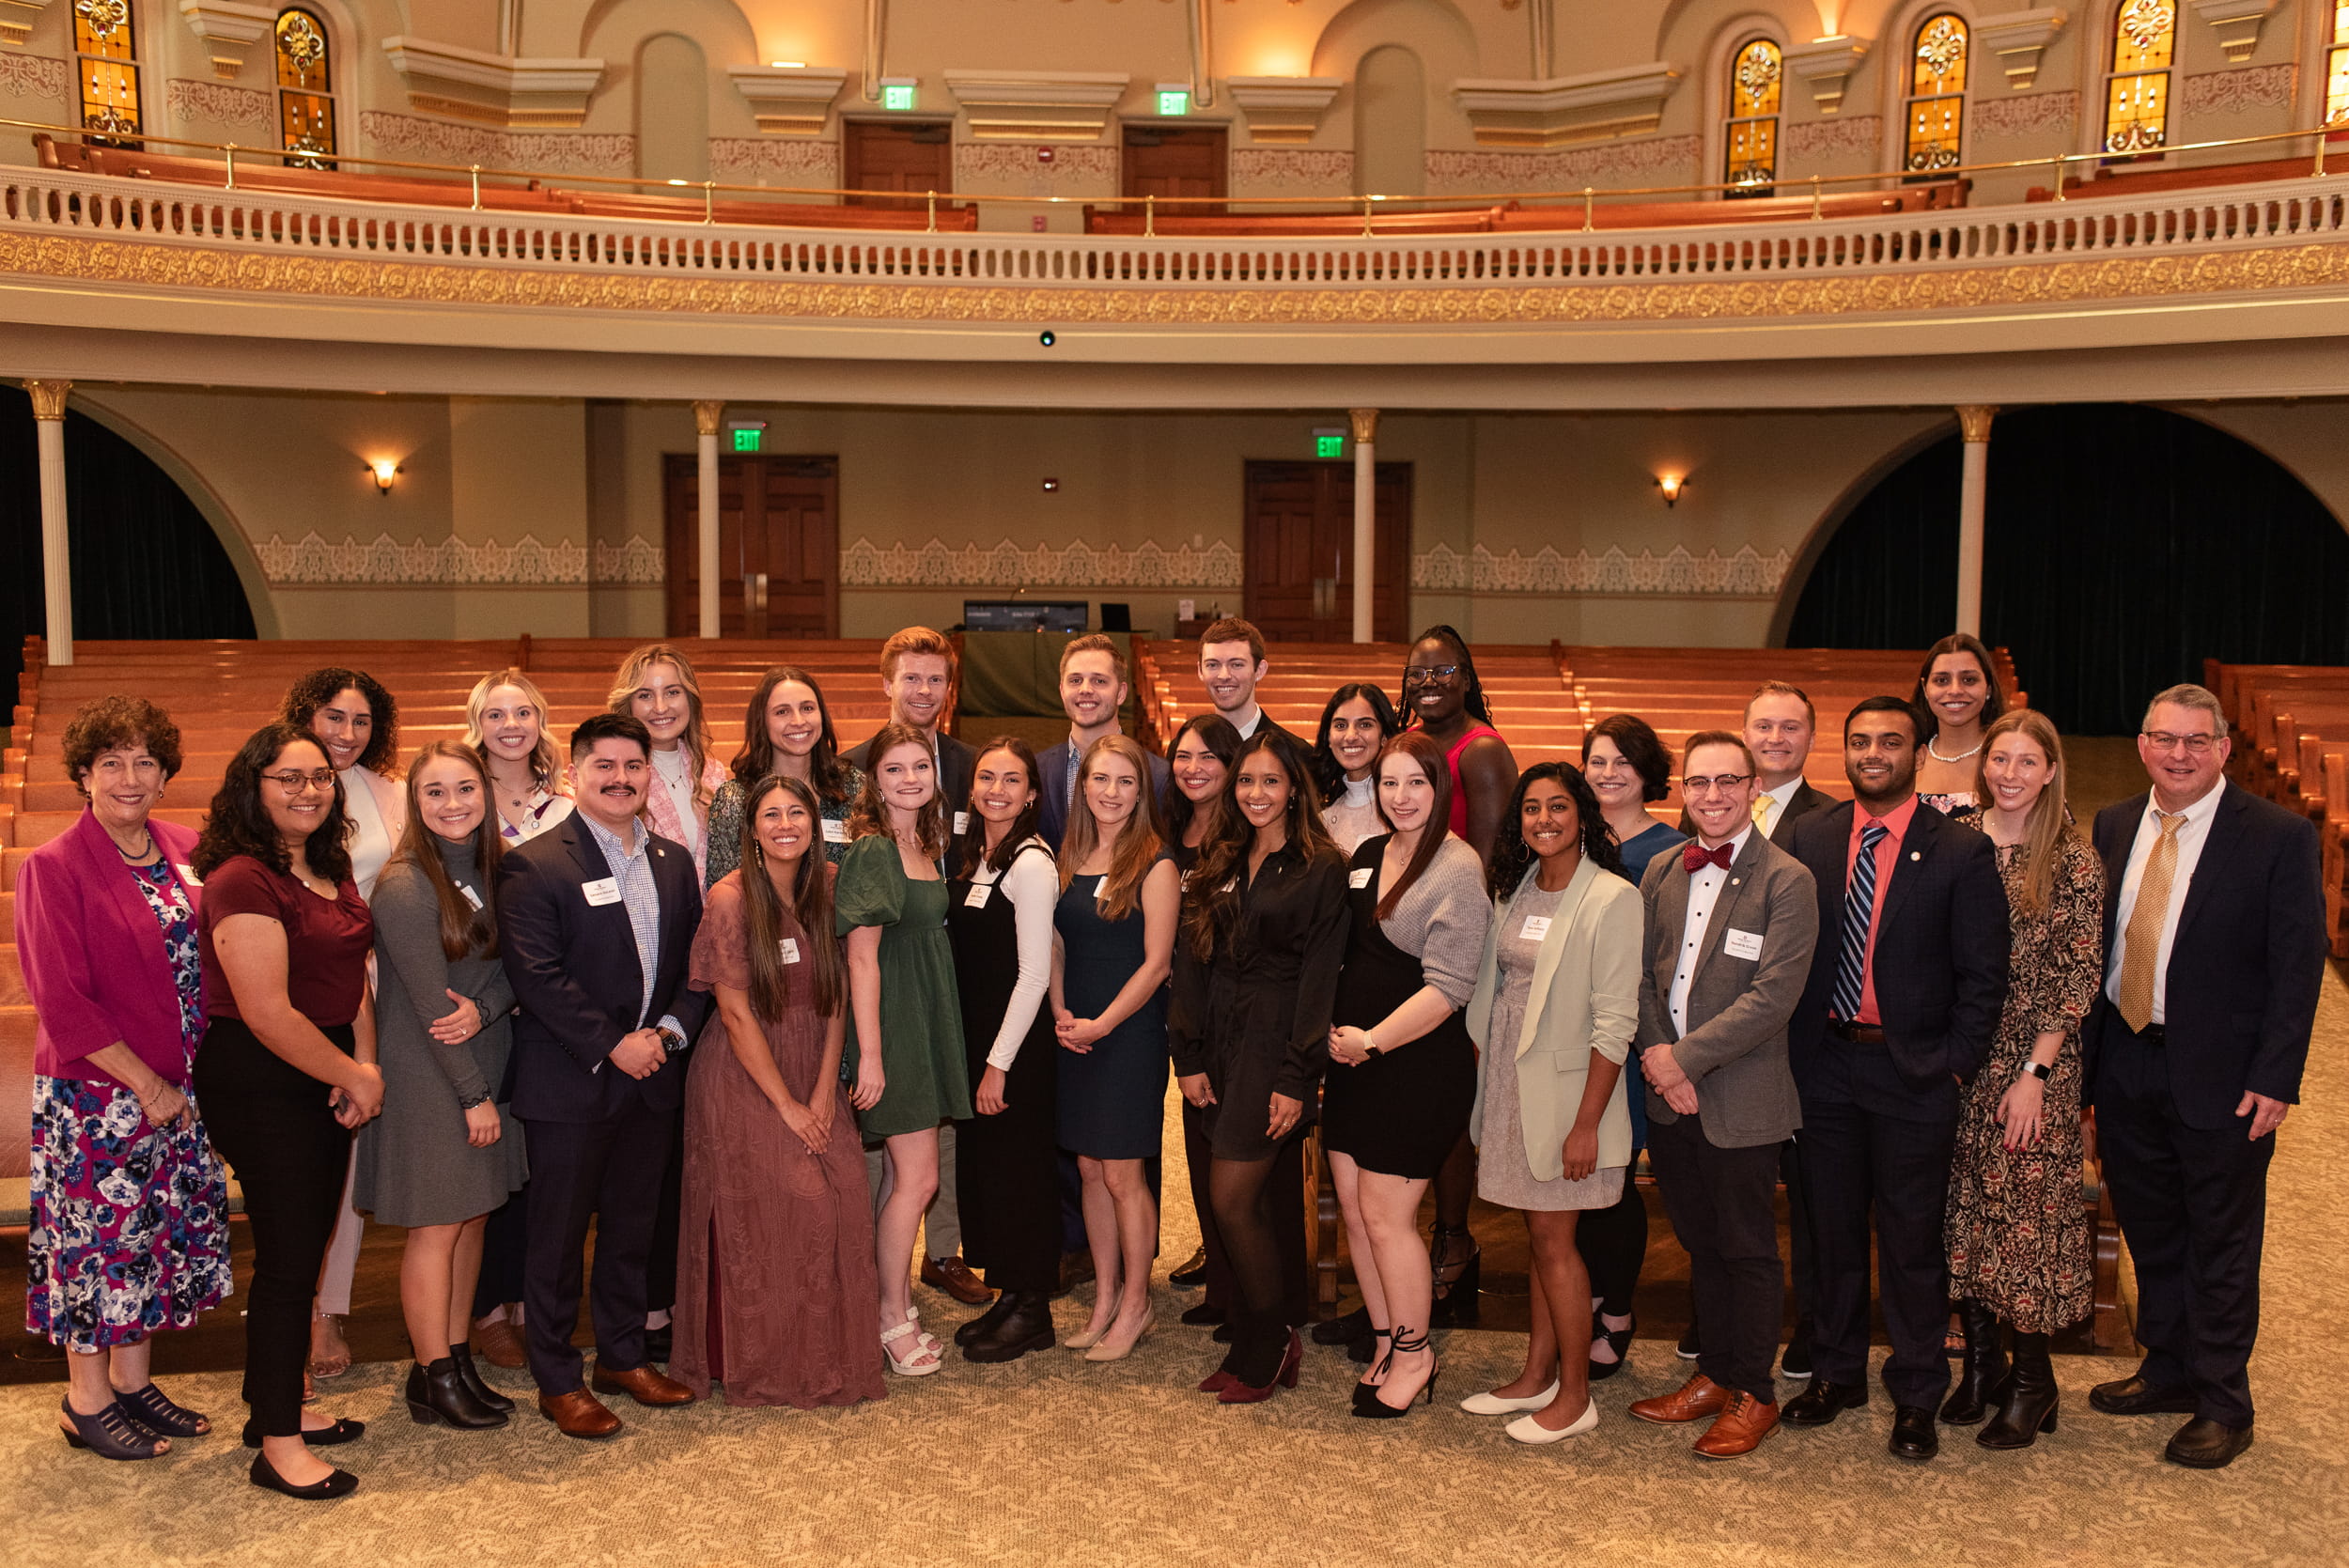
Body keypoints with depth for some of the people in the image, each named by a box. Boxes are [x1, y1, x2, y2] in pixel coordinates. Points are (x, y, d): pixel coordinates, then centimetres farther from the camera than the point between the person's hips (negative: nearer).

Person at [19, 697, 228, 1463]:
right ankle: (87, 1400, 21)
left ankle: (134, 1378, 29)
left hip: (176, 1090, 6)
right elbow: (62, 1003, -15)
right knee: (99, 1236, 5)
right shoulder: (53, 868, -12)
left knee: (162, 1231, 14)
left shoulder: (184, 851, 4)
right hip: (96, 1093, -6)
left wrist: (192, 1078, 2)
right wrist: (146, 1085, -15)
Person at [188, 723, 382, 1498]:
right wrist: (353, 1077, -12)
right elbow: (268, 1013, -22)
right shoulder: (243, 881, -19)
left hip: (323, 1081, 9)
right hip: (260, 1086, -9)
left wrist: (366, 1065, -3)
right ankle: (278, 1445, 10)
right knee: (288, 1258, -2)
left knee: (304, 1248, 17)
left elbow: (352, 972, 12)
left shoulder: (327, 869, 9)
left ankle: (278, 1405, 32)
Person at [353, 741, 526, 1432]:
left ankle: (459, 1359, 23)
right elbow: (429, 1003, -17)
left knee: (474, 1217, 11)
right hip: (425, 1076, -7)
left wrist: (484, 1008, -19)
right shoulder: (405, 887, -17)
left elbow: (513, 964, 3)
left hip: (486, 1064, 7)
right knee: (437, 1225, 2)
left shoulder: (490, 869, 5)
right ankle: (433, 1380, 14)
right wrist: (473, 1095, -14)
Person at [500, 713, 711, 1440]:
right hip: (569, 1082, -5)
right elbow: (538, 976, -16)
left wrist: (670, 1030, -6)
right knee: (559, 1236, 5)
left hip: (652, 1077, 6)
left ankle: (623, 1356, 31)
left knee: (631, 1229, 16)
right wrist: (611, 1046, -17)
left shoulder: (675, 862, 10)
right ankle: (557, 1381, 17)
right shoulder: (534, 865, -10)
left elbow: (696, 963, 10)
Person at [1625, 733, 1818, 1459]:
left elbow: (1773, 995, -18)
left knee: (1747, 1250, 7)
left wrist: (1685, 1058, -17)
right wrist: (1656, 1057, -7)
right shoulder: (1661, 872, 8)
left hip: (1742, 1100, -5)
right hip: (1671, 1098, 5)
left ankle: (1753, 1394, 22)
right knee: (1699, 1243, 17)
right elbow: (1641, 975, 8)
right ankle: (1715, 1372, 32)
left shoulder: (1786, 881, -11)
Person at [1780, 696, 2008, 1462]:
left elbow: (1983, 977, -5)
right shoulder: (1809, 838, 4)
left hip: (1913, 1071, -3)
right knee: (1832, 1230, 14)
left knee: (1911, 1240, 6)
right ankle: (1836, 1373, 31)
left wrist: (1953, 1067, -10)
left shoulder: (1961, 852, -6)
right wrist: (1793, 1047, -1)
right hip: (1825, 1062, 3)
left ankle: (1915, 1397, 21)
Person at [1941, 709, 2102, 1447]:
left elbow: (2079, 976, -9)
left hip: (2033, 1063, -3)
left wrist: (2034, 1072, -14)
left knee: (2026, 1212, 1)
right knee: (1963, 1211, 9)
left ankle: (2033, 1383, 15)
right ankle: (1980, 1361, 24)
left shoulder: (2073, 860, -6)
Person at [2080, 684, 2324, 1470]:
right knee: (2151, 1234, 18)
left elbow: (2298, 966, -10)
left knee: (2221, 1245, 8)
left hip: (2221, 1078, -4)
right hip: (2125, 1065, 5)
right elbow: (2098, 942, 6)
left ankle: (2222, 1405, 22)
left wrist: (2274, 1079, -15)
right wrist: (2087, 1055, 2)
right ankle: (2167, 1369, 36)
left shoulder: (2279, 837, -9)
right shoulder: (2113, 826, 5)